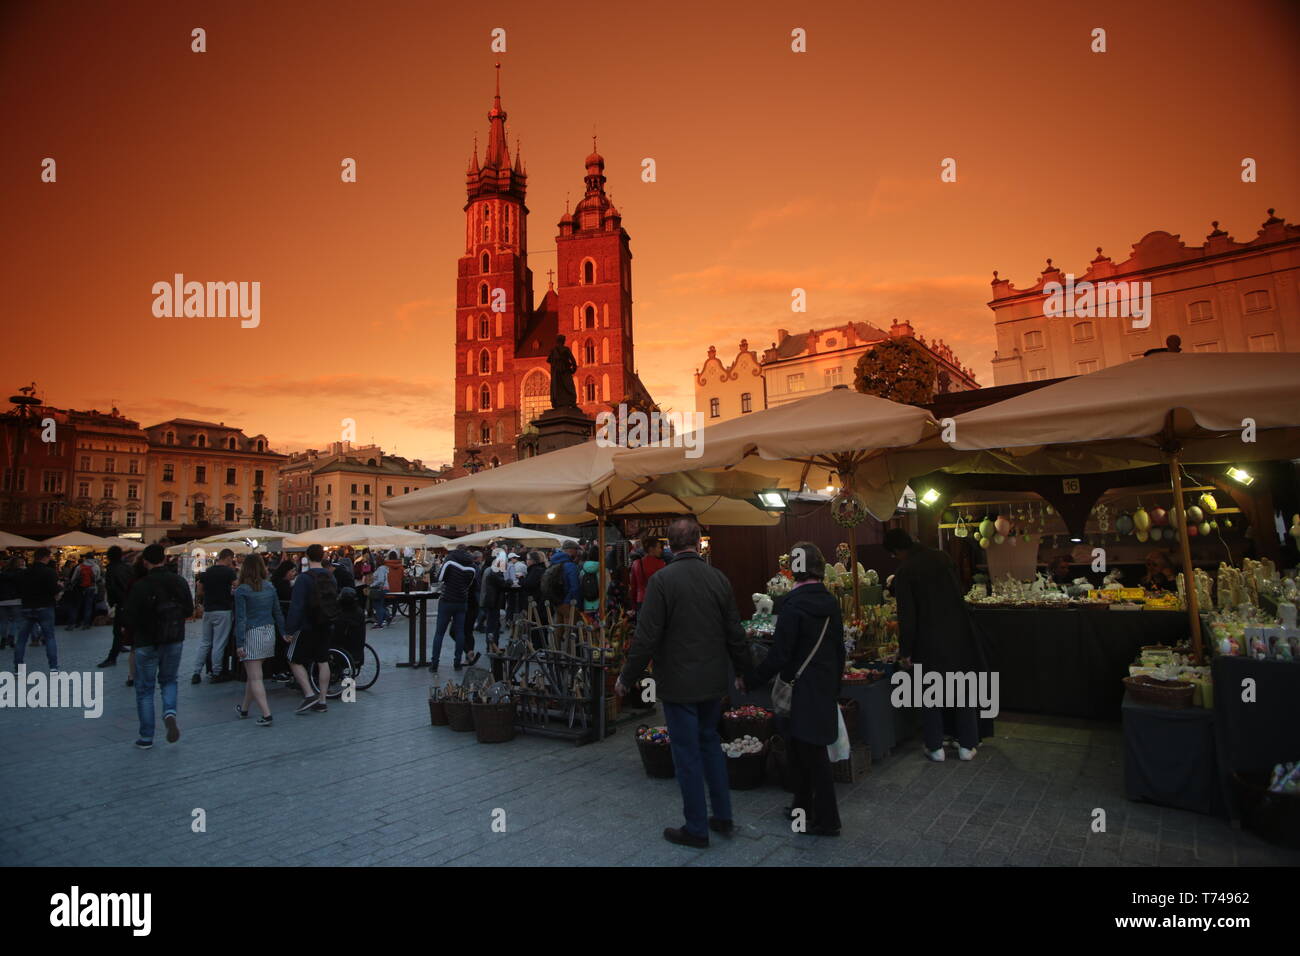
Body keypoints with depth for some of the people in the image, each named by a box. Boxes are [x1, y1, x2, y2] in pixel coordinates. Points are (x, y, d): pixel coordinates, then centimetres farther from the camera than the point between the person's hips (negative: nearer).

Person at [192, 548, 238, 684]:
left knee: (205, 642, 14)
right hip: (223, 611, -6)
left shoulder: (207, 572, 9)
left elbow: (200, 592, 12)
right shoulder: (229, 571, -9)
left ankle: (196, 673, 13)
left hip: (208, 611, 6)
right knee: (219, 643, 0)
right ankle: (216, 674, 7)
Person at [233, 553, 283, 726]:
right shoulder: (270, 587, 6)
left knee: (255, 677, -2)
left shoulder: (241, 590, -9)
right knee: (252, 674, 20)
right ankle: (244, 708, 35)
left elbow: (241, 618, -12)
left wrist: (239, 644, -11)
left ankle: (266, 714, -8)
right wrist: (284, 633, 17)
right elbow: (278, 613, 10)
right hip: (269, 632, 6)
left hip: (252, 634, -6)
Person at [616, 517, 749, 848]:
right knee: (710, 742, 22)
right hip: (713, 681, 5)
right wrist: (743, 669, 20)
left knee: (687, 753, 8)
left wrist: (627, 678, -4)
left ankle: (697, 829, 22)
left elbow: (647, 637, -17)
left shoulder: (662, 580, -17)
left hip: (678, 683, -5)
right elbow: (735, 633, 4)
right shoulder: (719, 578, -3)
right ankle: (723, 817, 31)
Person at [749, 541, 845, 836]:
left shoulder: (793, 604, -19)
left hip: (801, 689, -8)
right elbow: (839, 650, 12)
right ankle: (803, 807, 32)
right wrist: (834, 686, 22)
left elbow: (779, 655, -19)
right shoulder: (831, 602, 4)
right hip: (826, 687, 8)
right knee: (803, 748, 19)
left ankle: (827, 820, 15)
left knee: (811, 752, 4)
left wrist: (751, 679, -8)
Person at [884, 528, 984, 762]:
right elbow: (959, 593, 13)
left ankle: (935, 747, 19)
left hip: (930, 641, -4)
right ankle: (967, 745, 23)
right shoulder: (942, 557, 1)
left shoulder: (904, 573, -14)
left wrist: (905, 651, -4)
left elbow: (907, 616, -13)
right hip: (959, 635, 4)